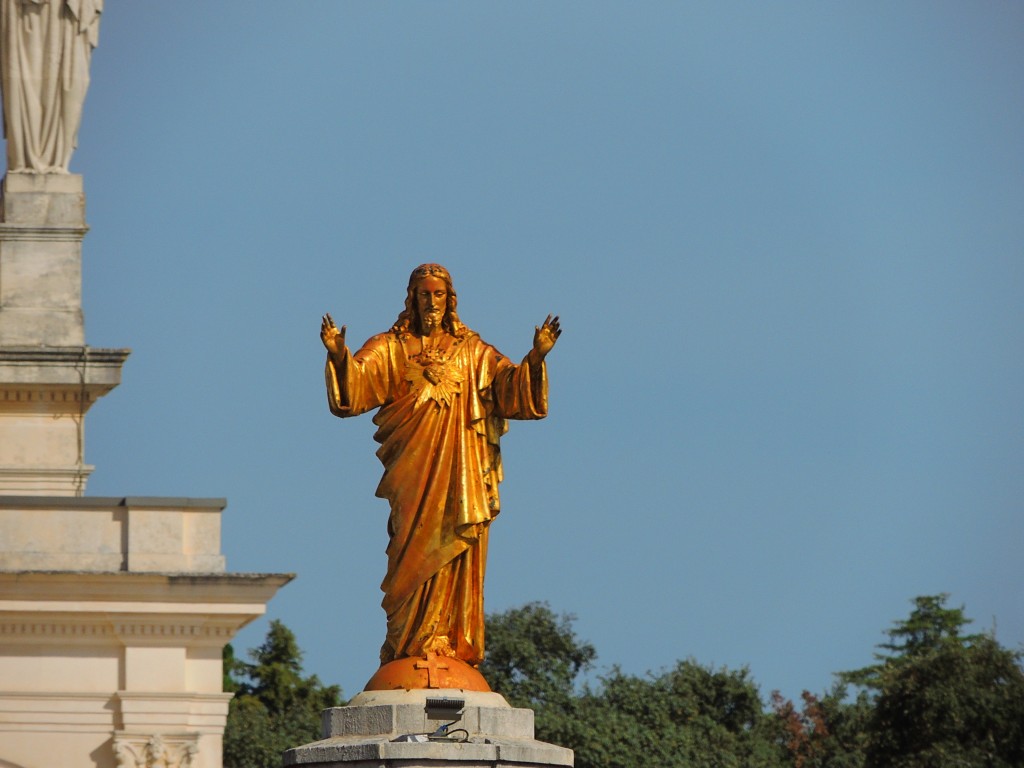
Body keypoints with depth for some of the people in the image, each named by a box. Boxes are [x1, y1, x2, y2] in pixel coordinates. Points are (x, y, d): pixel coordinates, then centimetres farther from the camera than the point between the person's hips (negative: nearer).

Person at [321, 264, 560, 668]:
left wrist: (536, 357, -19)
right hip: (413, 470, -1)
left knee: (456, 553, -2)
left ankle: (454, 646, -1)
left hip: (461, 471, 1)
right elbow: (355, 378, -7)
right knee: (414, 554, -6)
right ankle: (410, 646, -4)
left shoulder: (471, 350, 11)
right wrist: (338, 354, -28)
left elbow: (510, 383, 0)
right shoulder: (391, 348, 8)